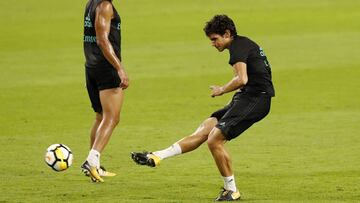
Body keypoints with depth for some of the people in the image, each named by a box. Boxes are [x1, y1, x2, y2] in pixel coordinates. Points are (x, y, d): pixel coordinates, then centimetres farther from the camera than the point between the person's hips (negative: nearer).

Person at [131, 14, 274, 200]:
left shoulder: (238, 47, -11)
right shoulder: (243, 43, 20)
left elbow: (242, 79, -24)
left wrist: (222, 90, -7)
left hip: (255, 99, -10)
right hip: (247, 98, 10)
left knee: (214, 139, -15)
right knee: (204, 129, 5)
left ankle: (231, 190, -5)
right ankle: (156, 157, 4)